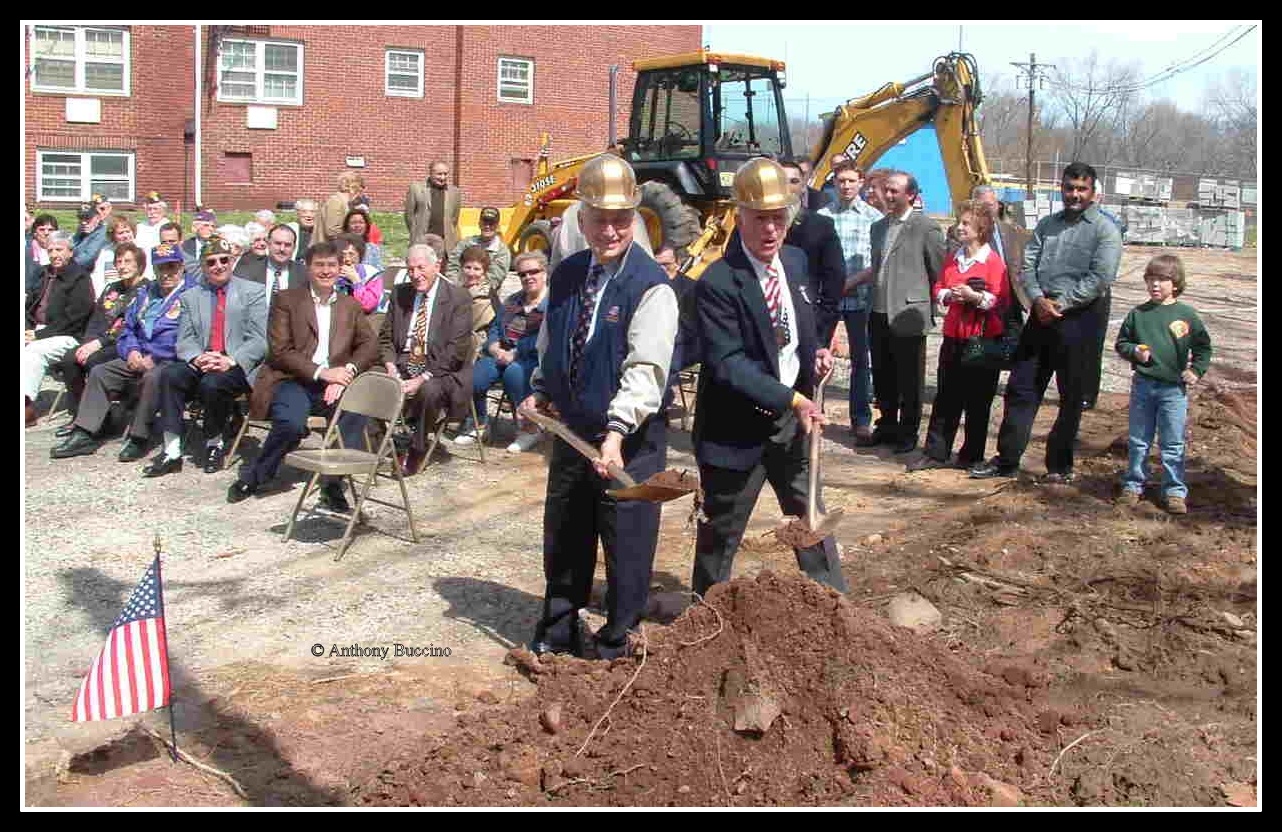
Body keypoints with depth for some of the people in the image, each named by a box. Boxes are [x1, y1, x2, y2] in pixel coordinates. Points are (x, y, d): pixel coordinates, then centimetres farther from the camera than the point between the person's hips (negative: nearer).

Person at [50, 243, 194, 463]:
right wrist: (131, 351, -1)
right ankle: (83, 435, -7)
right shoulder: (146, 293, 20)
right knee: (99, 372, -7)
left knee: (152, 377, -36)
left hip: (169, 362, -7)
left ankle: (138, 438, -26)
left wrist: (154, 358, -16)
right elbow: (128, 329, 22)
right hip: (138, 359, 7)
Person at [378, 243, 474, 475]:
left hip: (439, 370, -5)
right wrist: (391, 367, -9)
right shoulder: (400, 293, 11)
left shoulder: (458, 298, -7)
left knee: (429, 390, -36)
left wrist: (422, 379, -23)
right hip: (403, 364, 5)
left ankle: (417, 449, -13)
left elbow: (456, 350, -15)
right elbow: (385, 337, 12)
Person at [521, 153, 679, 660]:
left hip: (630, 441, -6)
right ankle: (557, 633, 37)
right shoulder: (566, 275, 5)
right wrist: (539, 392, 4)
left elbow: (646, 369, -26)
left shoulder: (651, 287, -16)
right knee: (563, 540, 18)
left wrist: (616, 432, -35)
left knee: (627, 546, 4)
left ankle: (616, 647, 22)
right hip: (570, 430, 6)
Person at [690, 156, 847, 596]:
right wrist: (792, 400, -27)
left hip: (793, 418, 6)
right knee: (720, 536, 10)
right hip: (738, 427, -6)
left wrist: (815, 353, -2)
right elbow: (727, 366, -24)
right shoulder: (718, 283, -20)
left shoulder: (796, 261, 3)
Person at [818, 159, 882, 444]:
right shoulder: (822, 216, 4)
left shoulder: (873, 217, 1)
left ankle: (861, 420, 12)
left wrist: (853, 280, -13)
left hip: (860, 298, 0)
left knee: (861, 359, 5)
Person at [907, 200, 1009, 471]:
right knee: (945, 397, 8)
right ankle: (935, 453, 13)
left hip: (983, 338, -6)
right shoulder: (953, 258, 11)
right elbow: (938, 289, 16)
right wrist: (948, 295, -5)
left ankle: (972, 455, 15)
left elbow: (1001, 300, -11)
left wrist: (975, 297, -24)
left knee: (977, 400, 5)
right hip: (953, 337, 6)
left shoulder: (993, 261, -8)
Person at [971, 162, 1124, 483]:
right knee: (1021, 388, 6)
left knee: (1071, 396, 4)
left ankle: (1060, 465, 15)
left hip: (1078, 320, -5)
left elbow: (1099, 278, -12)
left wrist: (1061, 304, -17)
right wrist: (1039, 299, -12)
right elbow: (1028, 264, 5)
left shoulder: (1105, 230, -3)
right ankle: (1007, 459, 14)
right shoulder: (1047, 224, 13)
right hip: (1040, 316, 5)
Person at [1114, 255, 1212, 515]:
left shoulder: (1186, 315, -2)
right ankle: (1133, 485, 23)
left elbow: (1204, 347, 7)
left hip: (1174, 389, -2)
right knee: (1137, 442, 11)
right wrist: (1134, 351, -11)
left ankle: (1175, 492, 12)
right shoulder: (1137, 314, 1)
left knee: (1173, 444, 3)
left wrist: (1196, 370, -4)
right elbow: (1121, 343, 8)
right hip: (1142, 385, 2)